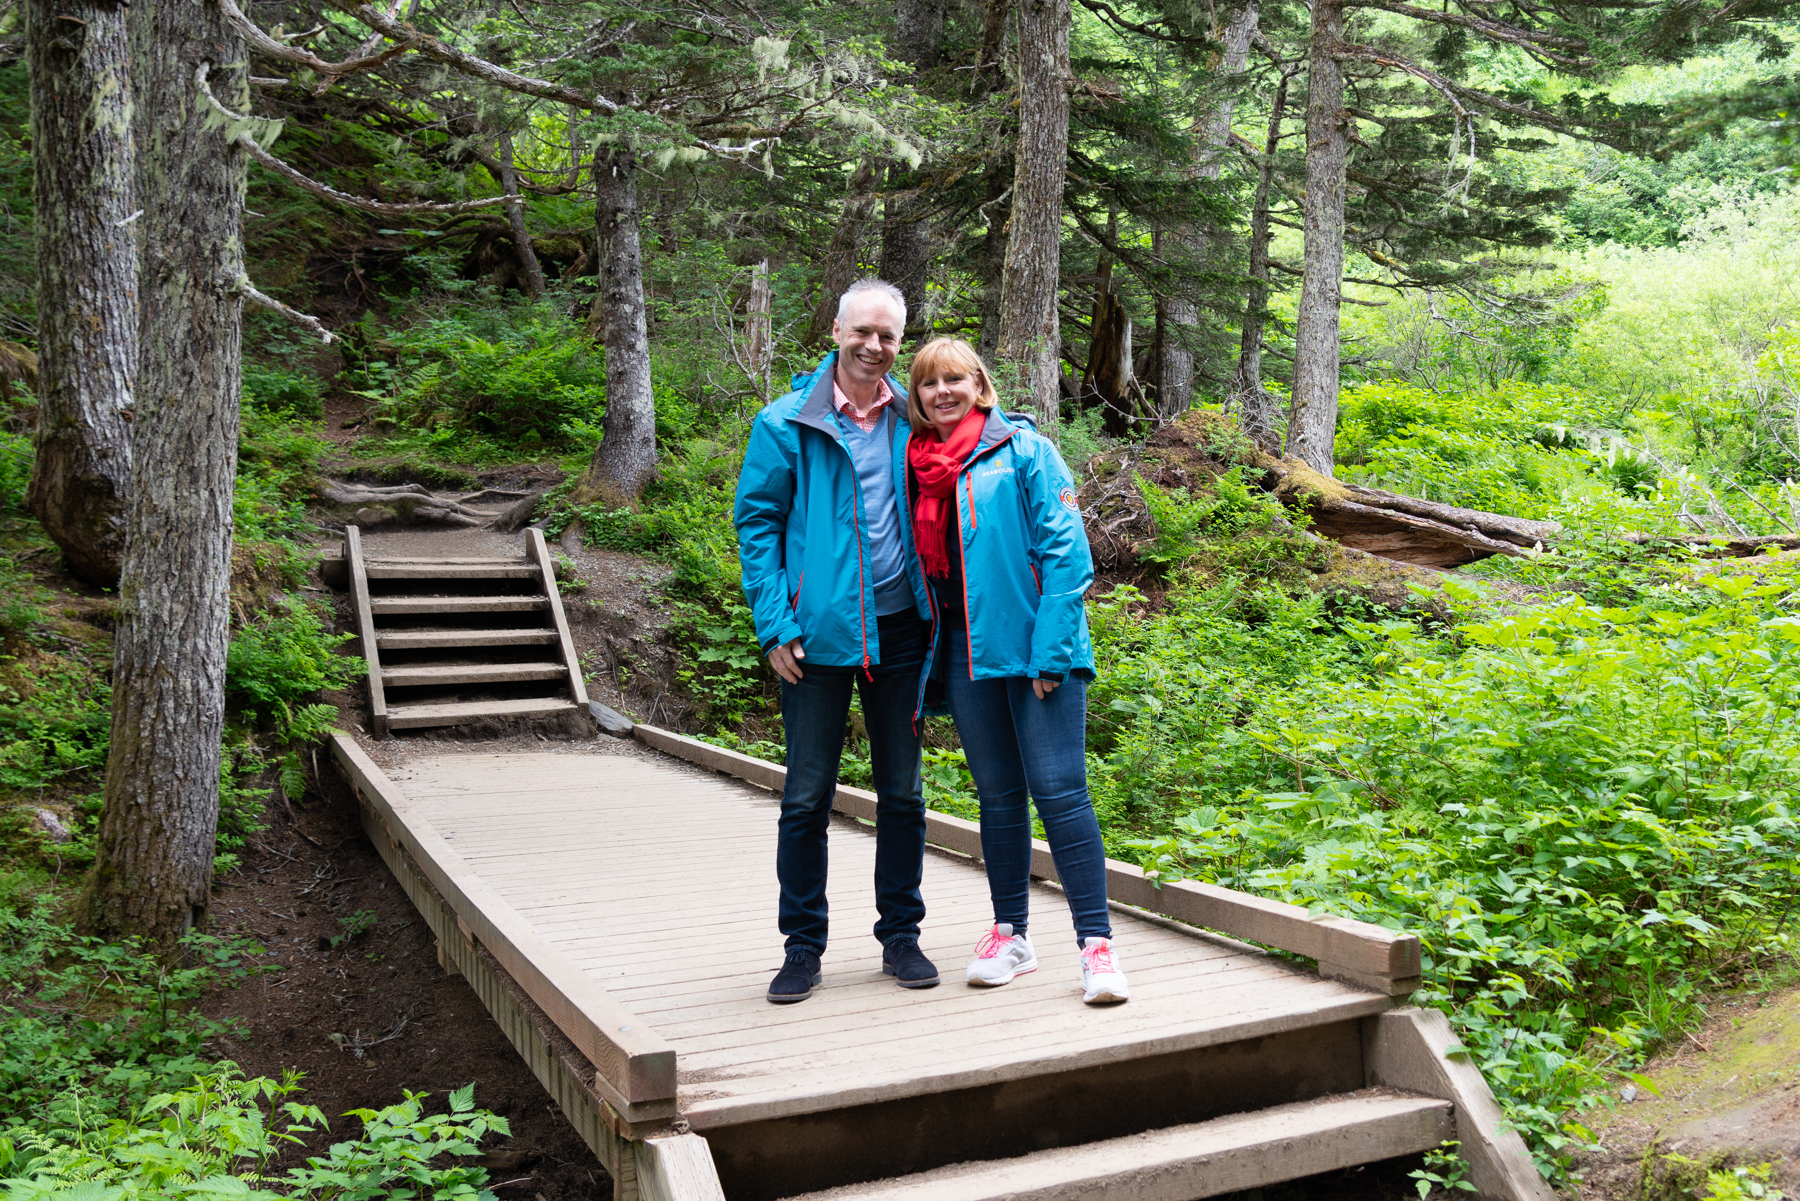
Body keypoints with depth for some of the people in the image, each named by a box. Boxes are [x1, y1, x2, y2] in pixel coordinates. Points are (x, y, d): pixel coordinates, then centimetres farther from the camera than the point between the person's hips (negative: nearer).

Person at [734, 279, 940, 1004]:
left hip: (900, 628, 3)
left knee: (901, 792, 10)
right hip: (819, 632, -3)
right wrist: (776, 623, -10)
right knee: (806, 796, 3)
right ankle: (803, 946, 16)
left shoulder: (912, 423, 6)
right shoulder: (787, 423, -2)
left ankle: (900, 936, 23)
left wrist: (936, 613, 6)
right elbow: (757, 521, -2)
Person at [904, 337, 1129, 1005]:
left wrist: (1049, 649, -15)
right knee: (998, 795, 11)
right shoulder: (915, 466, 12)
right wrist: (926, 664, 11)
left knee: (1059, 790, -8)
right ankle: (1010, 936, 21)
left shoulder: (1022, 448, -2)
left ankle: (1097, 943, -3)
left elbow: (1065, 550, -8)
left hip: (1034, 644, -5)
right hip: (964, 649, 5)